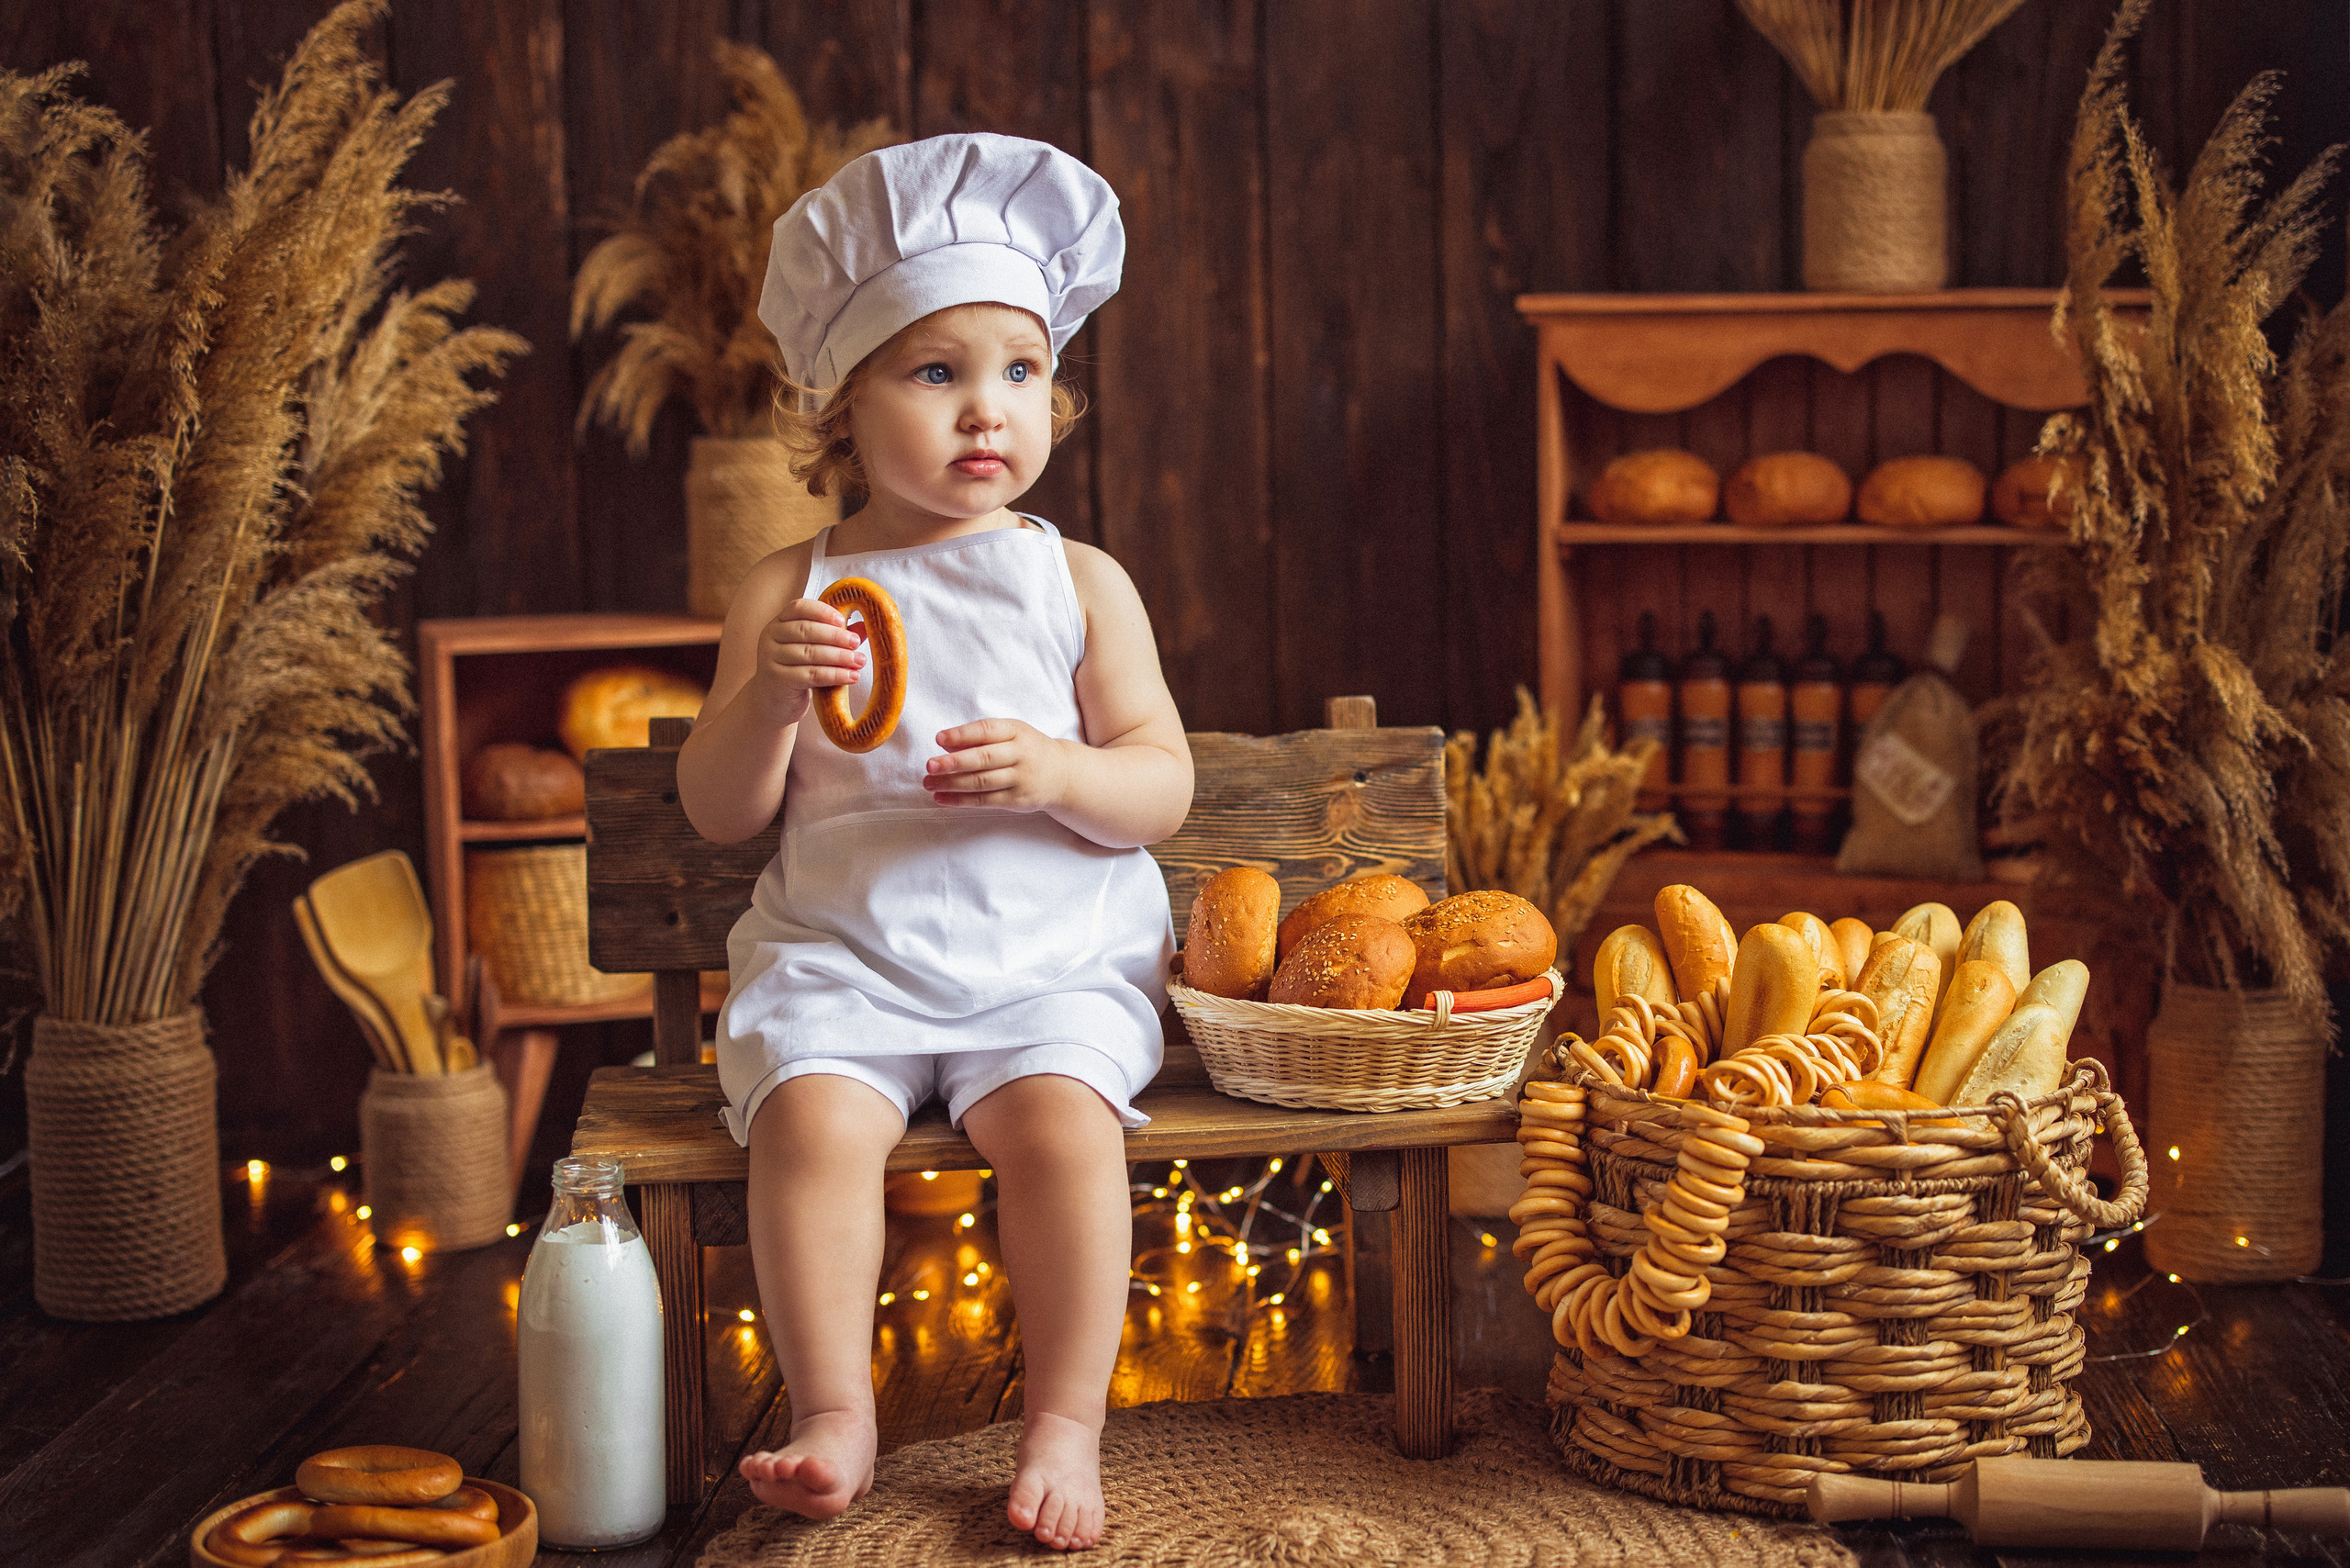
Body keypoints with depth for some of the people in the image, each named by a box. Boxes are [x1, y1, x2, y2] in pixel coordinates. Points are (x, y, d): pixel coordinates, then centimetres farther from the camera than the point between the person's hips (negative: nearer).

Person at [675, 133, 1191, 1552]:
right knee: (814, 1112, -28)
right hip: (842, 955, 1)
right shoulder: (791, 591, 6)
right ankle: (835, 1415, -16)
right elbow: (720, 812, 4)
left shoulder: (1078, 582, 6)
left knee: (1059, 1110, -28)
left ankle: (1067, 1424, -16)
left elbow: (1165, 789, 3)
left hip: (1053, 956, 0)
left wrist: (1058, 772, -18)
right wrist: (768, 696, -16)